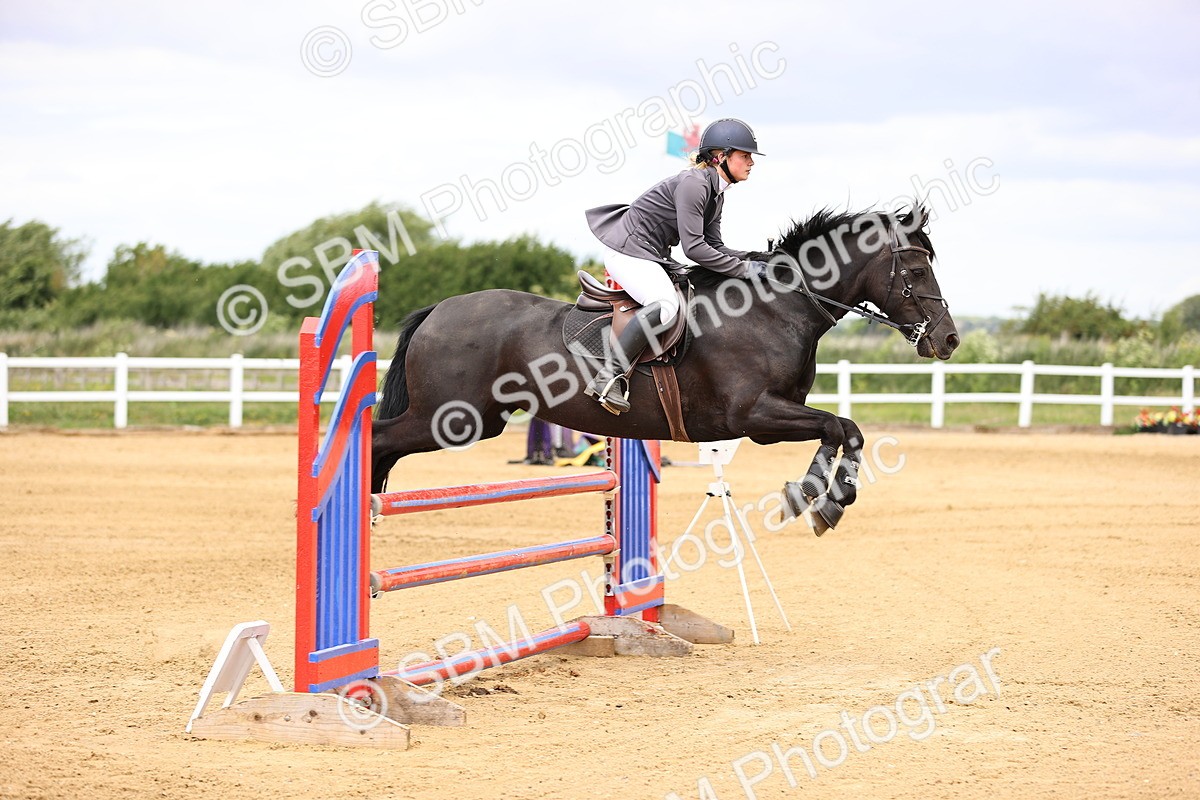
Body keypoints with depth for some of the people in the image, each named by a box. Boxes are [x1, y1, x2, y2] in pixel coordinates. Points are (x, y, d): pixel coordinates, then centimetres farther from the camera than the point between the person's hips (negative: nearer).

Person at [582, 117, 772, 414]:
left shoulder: (716, 194, 11)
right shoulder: (693, 183, -20)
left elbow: (714, 247, 13)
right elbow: (694, 248, -25)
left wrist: (754, 258, -2)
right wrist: (743, 270, -21)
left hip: (653, 256, 11)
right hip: (628, 252, -11)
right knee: (666, 305, -33)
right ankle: (609, 377, -31)